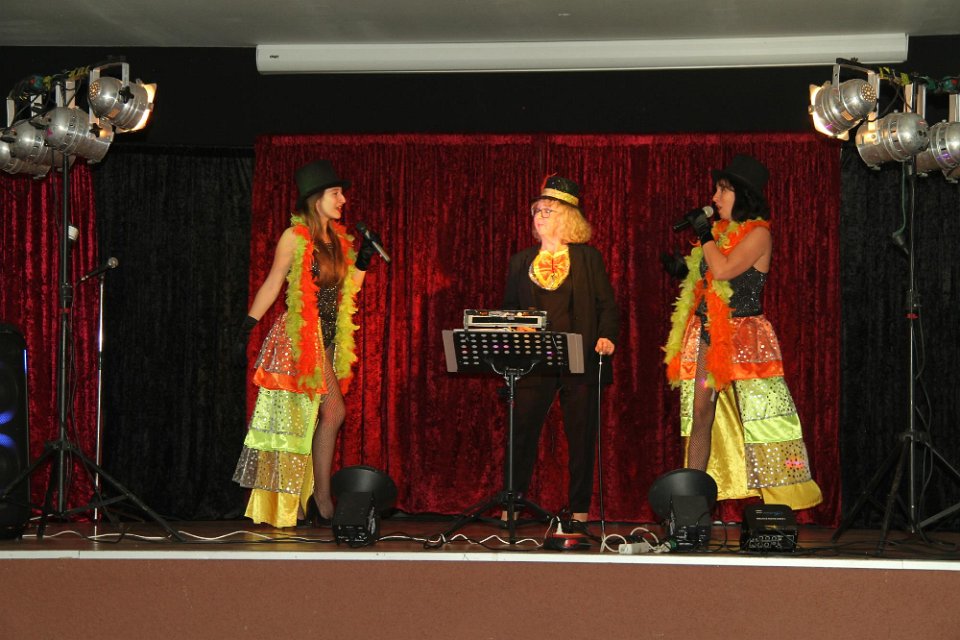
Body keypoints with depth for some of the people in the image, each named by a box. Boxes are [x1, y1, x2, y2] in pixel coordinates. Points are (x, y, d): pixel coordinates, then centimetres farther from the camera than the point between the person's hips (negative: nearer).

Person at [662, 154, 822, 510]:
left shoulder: (758, 234, -6)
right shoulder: (721, 232, 16)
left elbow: (723, 270, -20)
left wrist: (704, 235, -8)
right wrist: (682, 271, 7)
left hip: (743, 337, -7)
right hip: (707, 335, 7)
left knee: (758, 420, -8)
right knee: (700, 417, 4)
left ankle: (778, 505, -4)